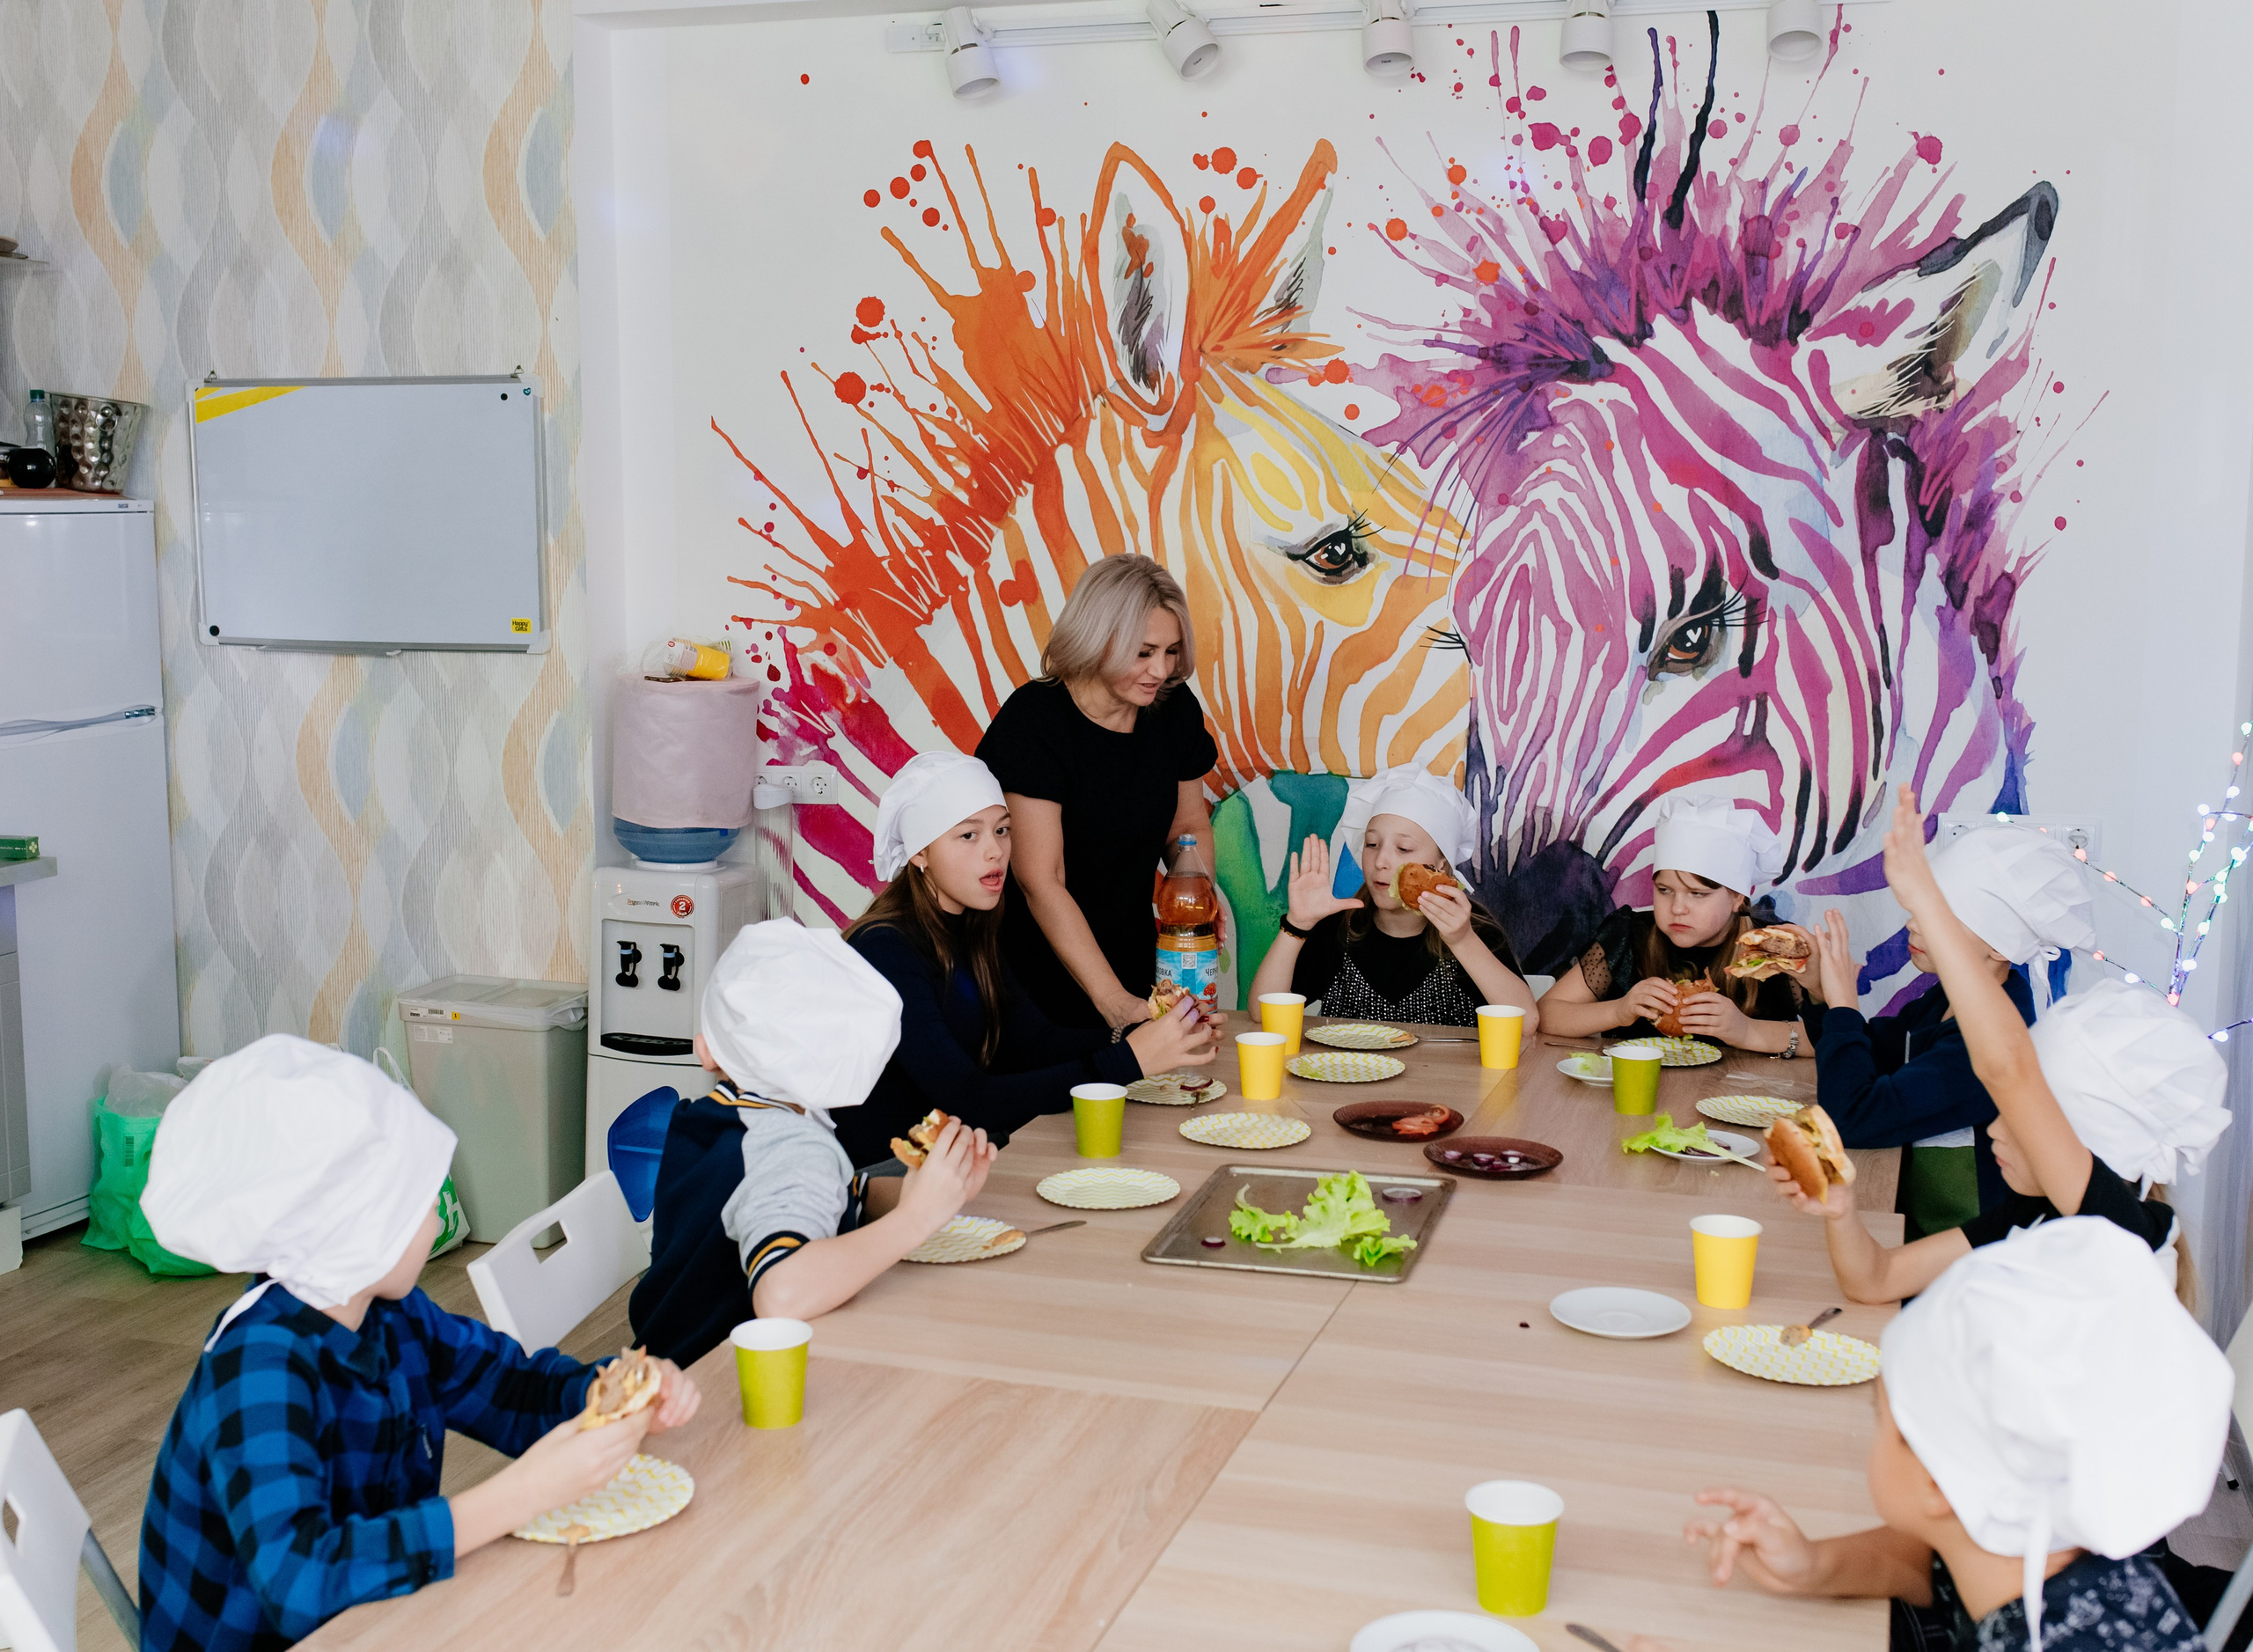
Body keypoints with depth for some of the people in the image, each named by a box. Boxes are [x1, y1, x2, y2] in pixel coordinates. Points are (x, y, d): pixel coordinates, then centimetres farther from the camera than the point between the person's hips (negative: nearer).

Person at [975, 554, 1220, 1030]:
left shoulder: (1175, 709, -3)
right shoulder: (1033, 720, -21)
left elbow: (1189, 824, 12)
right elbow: (1039, 880, -25)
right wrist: (1113, 1000, -31)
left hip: (1131, 962, 5)